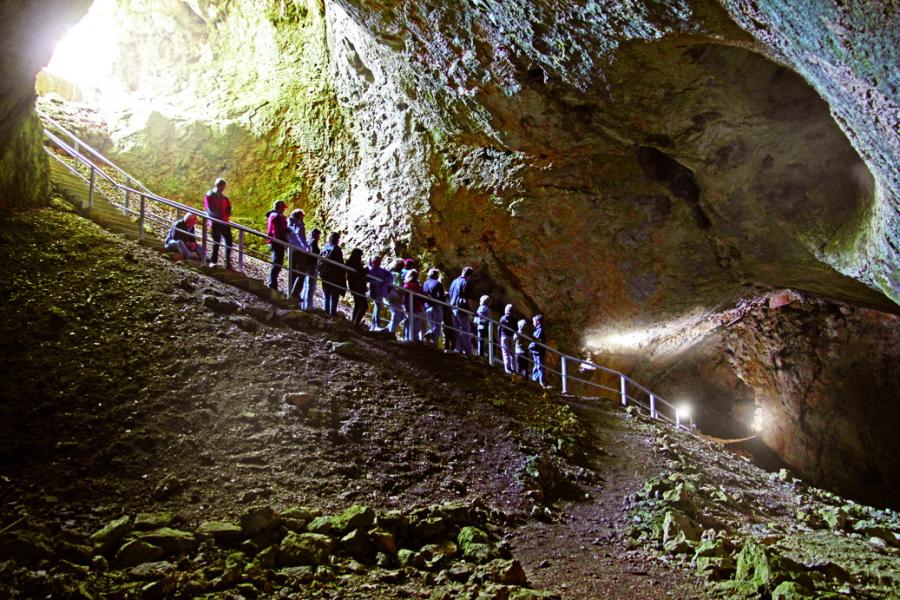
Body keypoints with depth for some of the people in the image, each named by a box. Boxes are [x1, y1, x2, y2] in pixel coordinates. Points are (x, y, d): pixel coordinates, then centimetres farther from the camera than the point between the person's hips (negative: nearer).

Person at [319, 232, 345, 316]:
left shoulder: (324, 249, 7)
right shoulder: (336, 249, -12)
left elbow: (319, 262, 11)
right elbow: (340, 264, -13)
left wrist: (321, 273, 18)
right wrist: (344, 274, -5)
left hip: (324, 276, 6)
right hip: (335, 277, -6)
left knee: (326, 296, 14)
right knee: (334, 296, -1)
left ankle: (326, 312, 17)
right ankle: (332, 313, -4)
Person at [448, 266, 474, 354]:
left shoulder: (454, 281, 13)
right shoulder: (465, 282, -10)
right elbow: (468, 298, -14)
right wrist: (472, 310, -7)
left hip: (453, 308, 7)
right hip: (462, 309, -7)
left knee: (457, 330, 12)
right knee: (466, 331, -2)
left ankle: (458, 349, 13)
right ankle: (468, 351, -4)